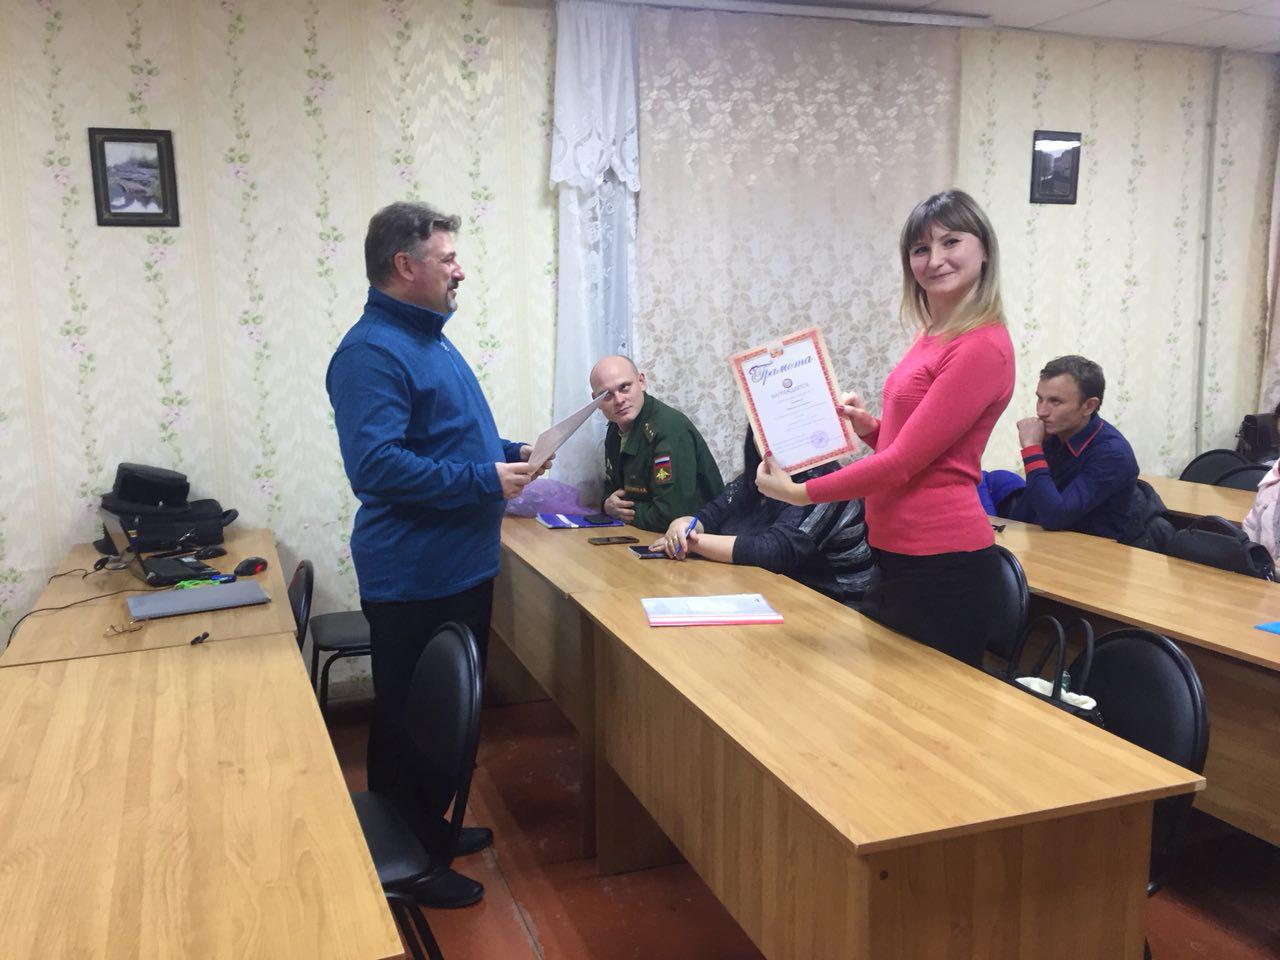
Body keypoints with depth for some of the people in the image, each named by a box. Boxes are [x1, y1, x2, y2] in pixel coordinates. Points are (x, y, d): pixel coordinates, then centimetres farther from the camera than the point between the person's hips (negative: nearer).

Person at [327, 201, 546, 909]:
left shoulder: (431, 341, 14)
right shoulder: (371, 352, -19)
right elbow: (377, 465, -30)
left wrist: (509, 453, 8)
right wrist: (485, 480, -24)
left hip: (463, 569, 10)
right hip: (412, 579, -10)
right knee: (407, 722, 5)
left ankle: (433, 828, 40)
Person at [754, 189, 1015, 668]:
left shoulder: (982, 347, -17)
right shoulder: (934, 336, 10)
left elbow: (903, 462, -18)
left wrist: (799, 492, -11)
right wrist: (868, 426, -1)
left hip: (941, 564, -9)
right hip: (897, 554, 9)